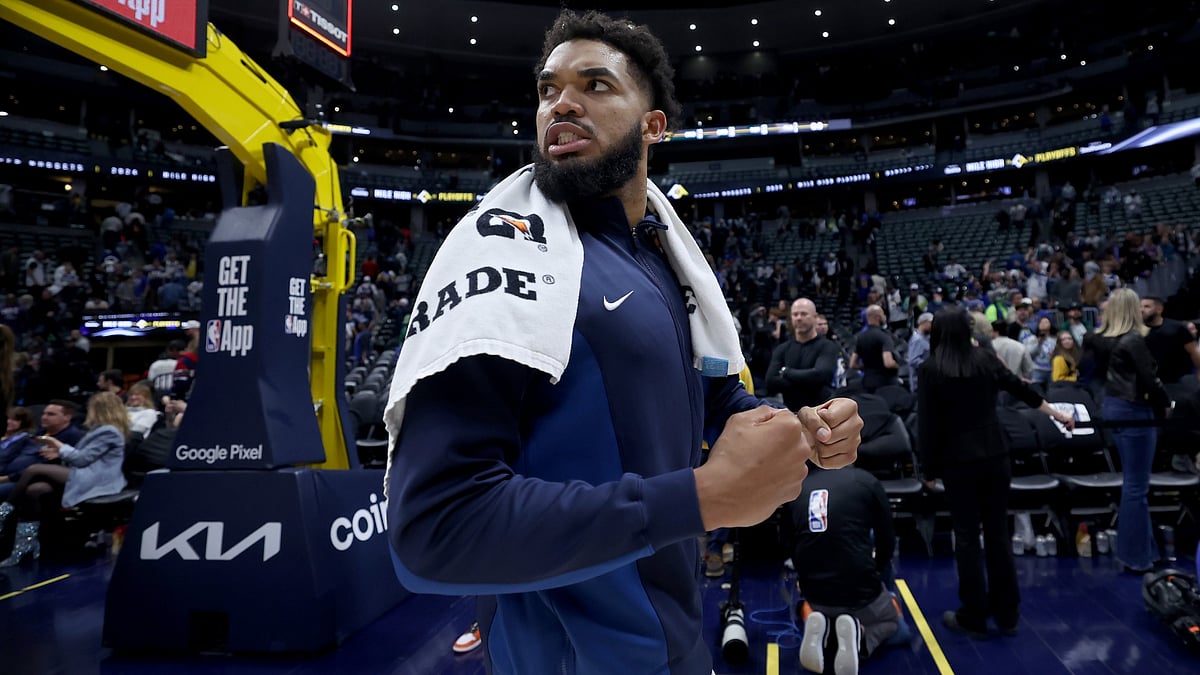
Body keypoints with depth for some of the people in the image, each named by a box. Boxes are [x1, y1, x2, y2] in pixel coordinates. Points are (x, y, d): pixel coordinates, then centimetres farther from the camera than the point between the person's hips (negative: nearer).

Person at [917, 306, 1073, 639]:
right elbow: (1020, 389, 16)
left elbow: (927, 423, -10)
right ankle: (1007, 614, 23)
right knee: (998, 532, 13)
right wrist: (1058, 415, 32)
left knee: (967, 537, 5)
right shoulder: (986, 359, 3)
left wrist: (929, 469, -1)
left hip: (958, 459, -4)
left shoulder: (931, 369, -10)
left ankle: (974, 618, 13)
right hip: (995, 454, 4)